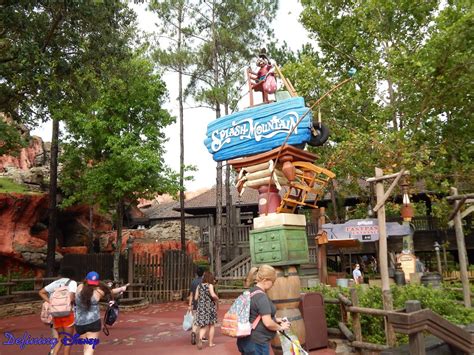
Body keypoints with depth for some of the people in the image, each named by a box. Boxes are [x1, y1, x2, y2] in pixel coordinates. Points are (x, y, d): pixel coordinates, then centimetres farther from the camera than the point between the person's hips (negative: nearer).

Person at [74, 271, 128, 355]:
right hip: (93, 322, -4)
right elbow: (110, 292, 9)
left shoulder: (79, 288, -2)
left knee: (86, 347, 20)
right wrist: (121, 289, 27)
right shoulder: (98, 291, -7)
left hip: (79, 323, 4)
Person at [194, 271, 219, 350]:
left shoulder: (199, 286, 3)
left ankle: (200, 338, -21)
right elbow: (213, 295, -27)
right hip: (210, 307, -3)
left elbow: (196, 298, 4)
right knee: (212, 325, 14)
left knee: (203, 325, 6)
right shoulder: (210, 285, -11)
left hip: (201, 307, 3)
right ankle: (211, 343, 20)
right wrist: (217, 298, -6)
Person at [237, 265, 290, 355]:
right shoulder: (261, 296, -20)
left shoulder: (251, 292, 9)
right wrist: (280, 327, -5)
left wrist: (275, 319, 15)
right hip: (257, 343, -9)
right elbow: (268, 323, -23)